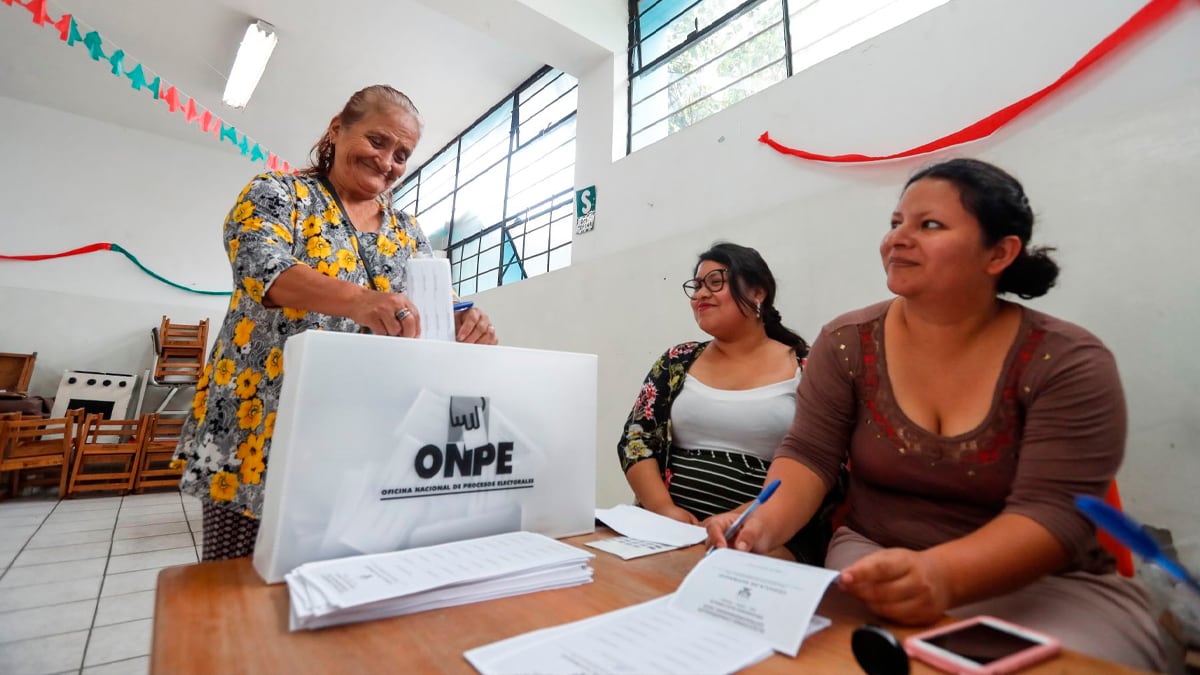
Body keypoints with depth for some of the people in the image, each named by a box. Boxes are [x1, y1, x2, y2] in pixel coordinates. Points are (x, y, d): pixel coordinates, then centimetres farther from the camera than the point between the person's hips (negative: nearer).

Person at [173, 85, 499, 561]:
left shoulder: (407, 232, 12)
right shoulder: (277, 194, 1)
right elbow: (263, 267, -19)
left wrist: (463, 325, -18)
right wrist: (357, 299, -39)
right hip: (262, 432, -3)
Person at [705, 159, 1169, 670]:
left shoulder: (1070, 364, -10)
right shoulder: (847, 344, -5)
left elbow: (1053, 514, -19)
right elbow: (808, 456, -8)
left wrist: (939, 574, -38)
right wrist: (765, 523, -29)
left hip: (1048, 587, 0)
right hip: (879, 564, 1)